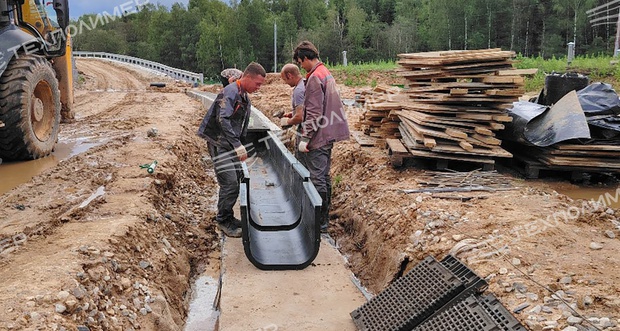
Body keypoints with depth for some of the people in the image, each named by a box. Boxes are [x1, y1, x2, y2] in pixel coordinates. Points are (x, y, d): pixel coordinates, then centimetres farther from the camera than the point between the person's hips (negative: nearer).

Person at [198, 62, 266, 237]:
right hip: (219, 143, -9)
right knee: (230, 183, -12)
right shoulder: (230, 92, -16)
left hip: (230, 145, 10)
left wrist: (241, 147, 16)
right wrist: (238, 146, -30)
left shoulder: (245, 98, 15)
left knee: (238, 179, 10)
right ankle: (223, 221, 2)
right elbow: (223, 120, -28)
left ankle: (227, 217, 23)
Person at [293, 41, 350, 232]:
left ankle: (320, 222, 2)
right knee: (324, 176, 16)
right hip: (328, 134, 10)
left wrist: (305, 138, -19)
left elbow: (314, 113, -21)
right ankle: (324, 218, 25)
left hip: (318, 137, -10)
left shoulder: (315, 78, -16)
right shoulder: (326, 73, 15)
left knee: (317, 178, -4)